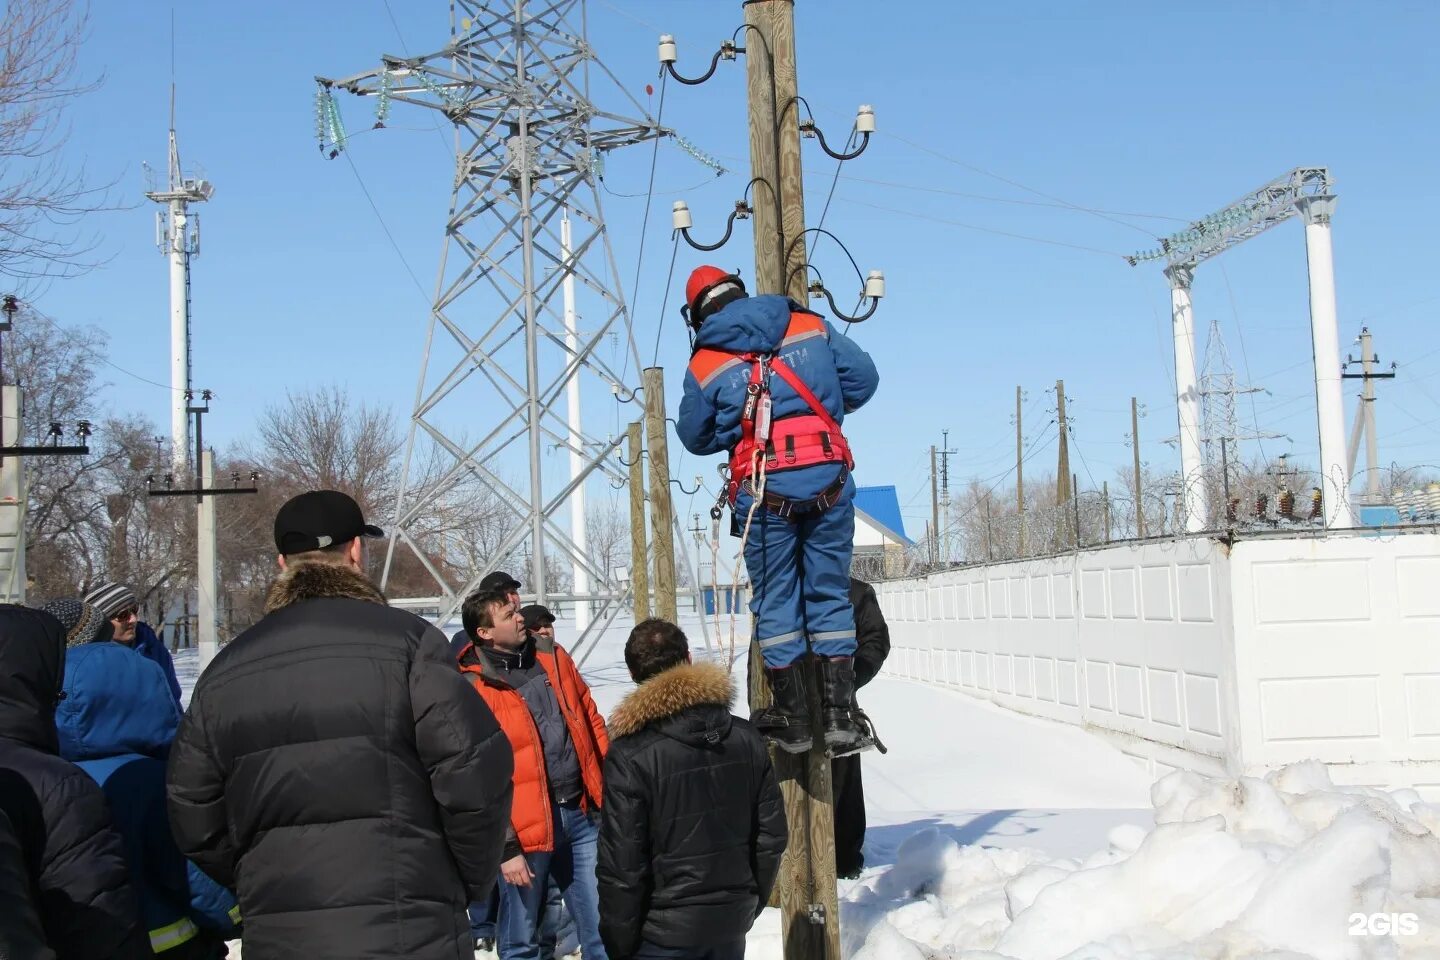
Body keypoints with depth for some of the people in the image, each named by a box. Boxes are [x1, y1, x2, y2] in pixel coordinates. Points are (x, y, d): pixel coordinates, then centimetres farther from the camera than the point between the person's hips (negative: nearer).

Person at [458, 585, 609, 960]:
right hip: (525, 827, -5)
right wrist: (506, 847, -14)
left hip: (582, 814, 5)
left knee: (602, 928, 10)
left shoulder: (552, 656, 7)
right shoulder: (471, 688, -11)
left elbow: (591, 722, 15)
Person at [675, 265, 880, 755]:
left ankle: (793, 719, 16)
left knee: (775, 601, 11)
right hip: (829, 480, 2)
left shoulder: (704, 366, 2)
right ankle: (840, 716, 9)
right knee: (829, 595, 11)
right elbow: (863, 378, 9)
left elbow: (695, 438, 12)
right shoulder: (811, 326, 6)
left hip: (763, 490, -2)